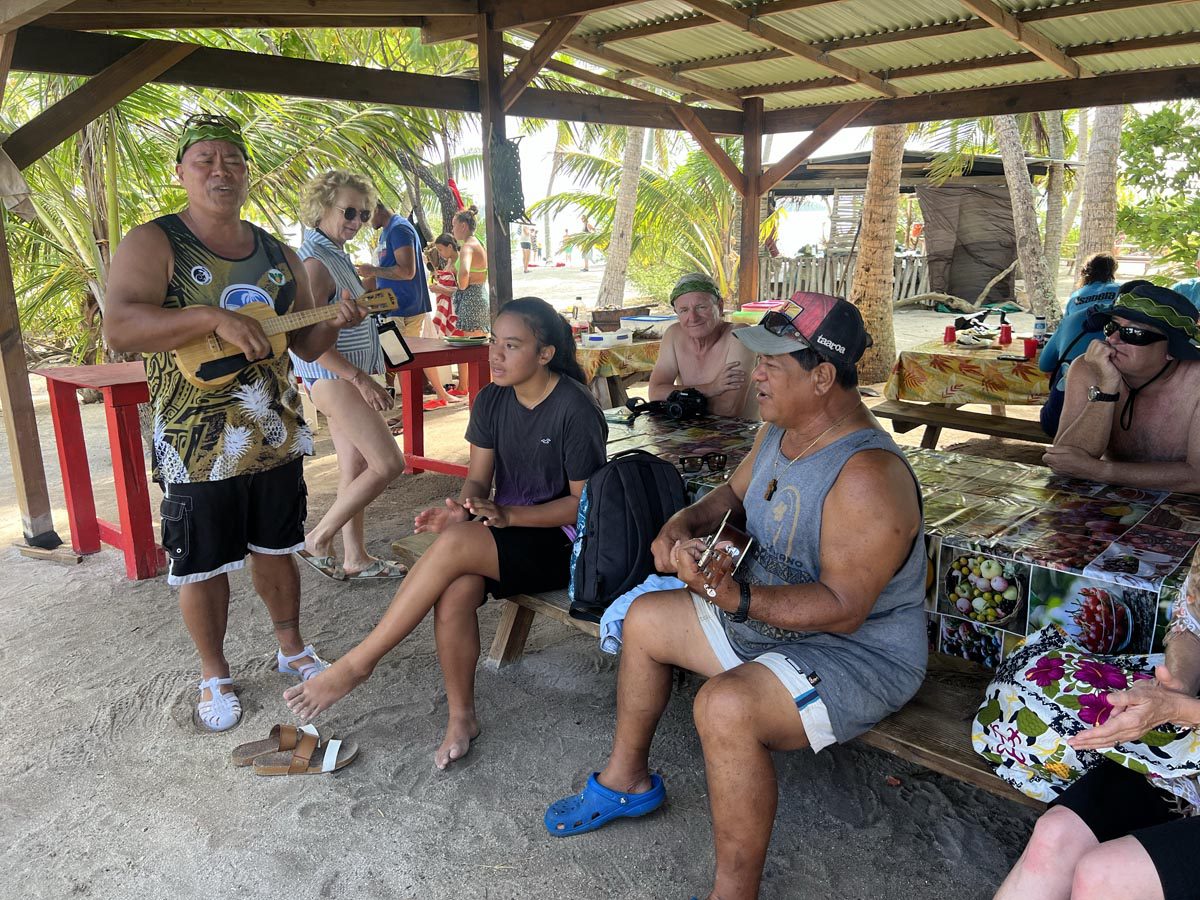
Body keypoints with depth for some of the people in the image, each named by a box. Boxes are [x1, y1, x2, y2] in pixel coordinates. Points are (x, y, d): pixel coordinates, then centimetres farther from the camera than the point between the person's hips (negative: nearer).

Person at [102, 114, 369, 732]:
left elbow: (304, 345, 14)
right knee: (202, 566, 8)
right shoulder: (154, 243, -7)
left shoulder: (278, 256, 9)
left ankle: (291, 647, 36)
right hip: (197, 446, -4)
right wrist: (212, 318, -32)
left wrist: (333, 325, -8)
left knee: (275, 549, 17)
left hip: (277, 438, 4)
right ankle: (215, 675, 28)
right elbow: (119, 328, -21)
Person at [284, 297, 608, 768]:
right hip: (506, 533, 5)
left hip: (562, 541, -5)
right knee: (455, 591, -28)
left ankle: (358, 662, -16)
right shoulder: (492, 400, 3)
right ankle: (461, 717, -6)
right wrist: (462, 508, -19)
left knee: (454, 544, -30)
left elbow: (586, 501, -14)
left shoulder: (574, 409, -15)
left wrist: (508, 515, -24)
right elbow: (477, 479, 5)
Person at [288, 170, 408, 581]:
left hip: (348, 376, 10)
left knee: (355, 469, 11)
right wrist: (361, 378, -21)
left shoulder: (336, 254, 14)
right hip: (333, 377, -10)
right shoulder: (316, 262, -17)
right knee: (389, 464, -11)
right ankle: (317, 540, 1)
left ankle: (355, 558, 20)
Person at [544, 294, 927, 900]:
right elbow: (734, 493, 15)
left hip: (859, 654, -10)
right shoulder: (779, 431, -2)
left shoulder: (868, 476, -30)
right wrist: (684, 522, -5)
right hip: (769, 618, 10)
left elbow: (842, 607, -32)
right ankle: (627, 780, 31)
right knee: (645, 619, 13)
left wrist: (734, 596, -42)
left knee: (726, 706, -36)